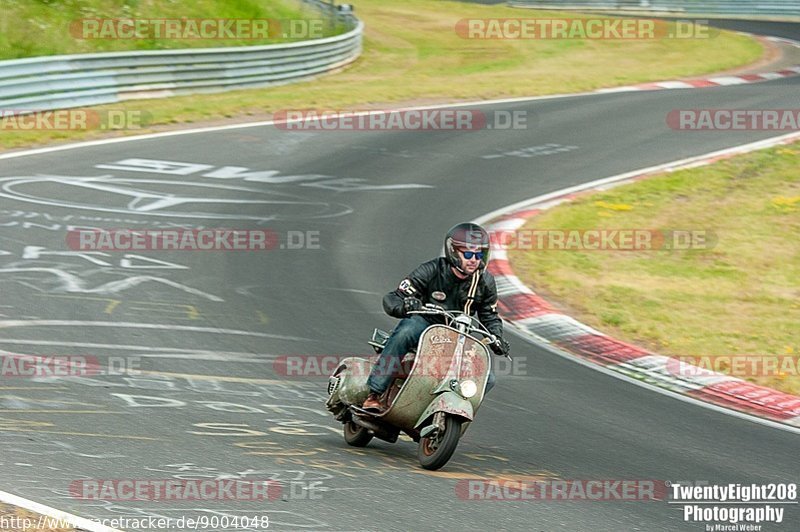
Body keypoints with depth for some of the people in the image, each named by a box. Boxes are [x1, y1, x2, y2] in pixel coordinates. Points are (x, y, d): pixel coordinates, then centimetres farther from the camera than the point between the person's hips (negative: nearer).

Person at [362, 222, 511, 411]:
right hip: (423, 323, -4)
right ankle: (374, 395, -40)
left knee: (486, 379, -16)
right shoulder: (431, 271, -14)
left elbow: (489, 317, 14)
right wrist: (404, 305, -39)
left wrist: (497, 339, -7)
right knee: (404, 333, -39)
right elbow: (391, 300, -15)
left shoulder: (485, 282, -2)